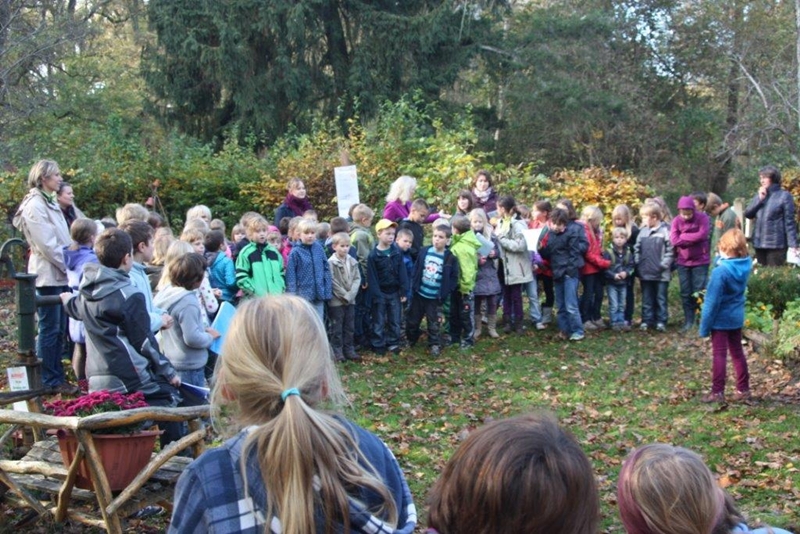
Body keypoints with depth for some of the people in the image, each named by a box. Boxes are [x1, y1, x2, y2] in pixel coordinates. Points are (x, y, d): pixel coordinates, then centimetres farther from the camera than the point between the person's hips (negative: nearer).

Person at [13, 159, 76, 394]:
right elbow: (46, 244, -17)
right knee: (50, 329, -3)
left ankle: (56, 376, 18)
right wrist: (69, 266, -12)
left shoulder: (50, 201, 17)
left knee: (59, 329, 11)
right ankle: (50, 381, 4)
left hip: (60, 275, 9)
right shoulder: (35, 205, -12)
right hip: (48, 275, -9)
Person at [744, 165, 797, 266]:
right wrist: (760, 199, -6)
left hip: (776, 244, -6)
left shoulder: (784, 196, -4)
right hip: (759, 243, 6)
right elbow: (748, 214, 5)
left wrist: (793, 244, -14)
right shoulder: (759, 195, 14)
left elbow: (789, 222, -8)